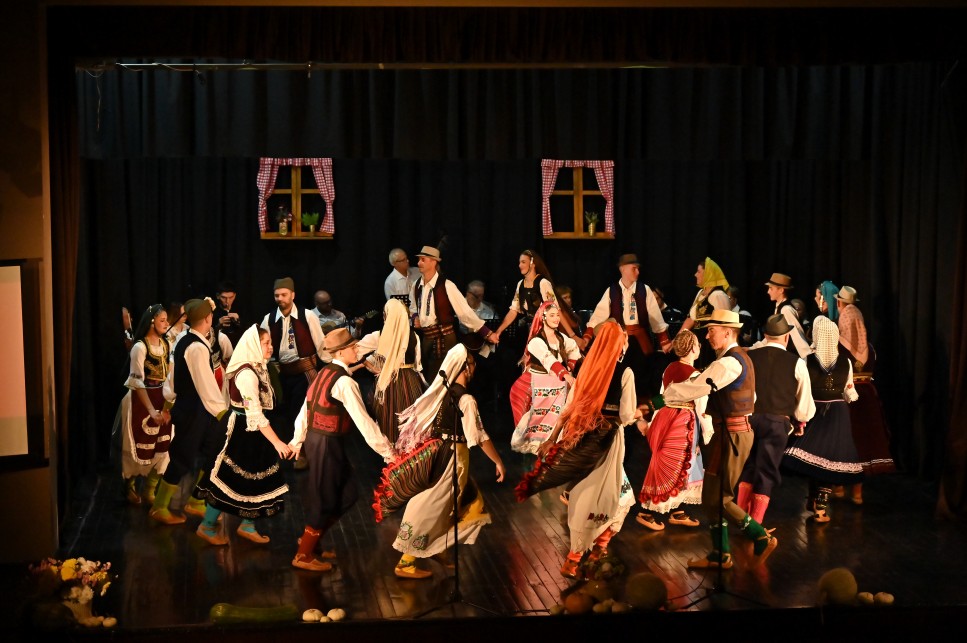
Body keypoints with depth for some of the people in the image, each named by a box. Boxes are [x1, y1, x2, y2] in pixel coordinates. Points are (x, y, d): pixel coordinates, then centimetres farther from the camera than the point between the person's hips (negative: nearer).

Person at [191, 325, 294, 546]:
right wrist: (276, 442, -28)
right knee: (232, 478, 1)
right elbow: (256, 414, -27)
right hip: (244, 431, -9)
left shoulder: (257, 368, 7)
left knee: (257, 478, 12)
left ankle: (247, 526, 23)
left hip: (253, 431, 9)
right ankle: (207, 526, 14)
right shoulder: (247, 374, -23)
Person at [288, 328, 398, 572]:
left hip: (315, 438, 9)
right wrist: (387, 451, -17)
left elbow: (306, 407, 15)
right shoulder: (344, 382, -19)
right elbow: (363, 420, -20)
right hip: (328, 443, -9)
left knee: (347, 495, 17)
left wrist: (298, 440, 24)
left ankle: (310, 538, 28)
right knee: (324, 500, 4)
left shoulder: (324, 372, 9)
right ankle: (304, 556, 16)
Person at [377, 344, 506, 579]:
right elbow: (480, 437, -19)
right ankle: (405, 564, 6)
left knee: (470, 502, 21)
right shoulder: (466, 399, -20)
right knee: (432, 509, 0)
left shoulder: (443, 390, 4)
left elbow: (415, 415, 12)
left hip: (439, 452, 8)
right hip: (453, 457, -8)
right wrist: (499, 462, -10)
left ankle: (438, 547, 27)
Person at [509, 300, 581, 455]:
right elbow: (549, 361, -30)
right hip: (541, 385, -5)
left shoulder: (561, 338, 6)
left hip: (558, 385, 6)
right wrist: (567, 377, -44)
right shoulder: (536, 341, -15)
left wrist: (569, 369, 10)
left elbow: (575, 350, 25)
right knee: (541, 418, -6)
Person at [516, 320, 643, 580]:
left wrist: (552, 439, 12)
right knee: (589, 499, 3)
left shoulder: (587, 369, 5)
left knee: (582, 496, 19)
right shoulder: (625, 373, -9)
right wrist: (636, 415, 15)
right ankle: (575, 560, 9)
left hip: (580, 436, 5)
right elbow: (625, 416, -8)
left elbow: (569, 408, 6)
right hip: (606, 440, -5)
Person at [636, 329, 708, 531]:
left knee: (679, 468, 17)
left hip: (665, 417, 8)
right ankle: (645, 512, 8)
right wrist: (708, 432, -4)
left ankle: (676, 513, 24)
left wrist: (652, 422, 18)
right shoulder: (695, 375, -16)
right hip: (683, 422, -8)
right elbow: (701, 407, -13)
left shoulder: (670, 368, 5)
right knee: (671, 469, 2)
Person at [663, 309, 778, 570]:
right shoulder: (740, 357, 16)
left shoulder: (729, 362, -18)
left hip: (731, 435, -11)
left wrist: (661, 396, -18)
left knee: (717, 498, -5)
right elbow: (750, 396, 25)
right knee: (713, 496, 13)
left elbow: (697, 388, -24)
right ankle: (719, 555, 19)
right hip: (740, 429, 11)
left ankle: (761, 537, 2)